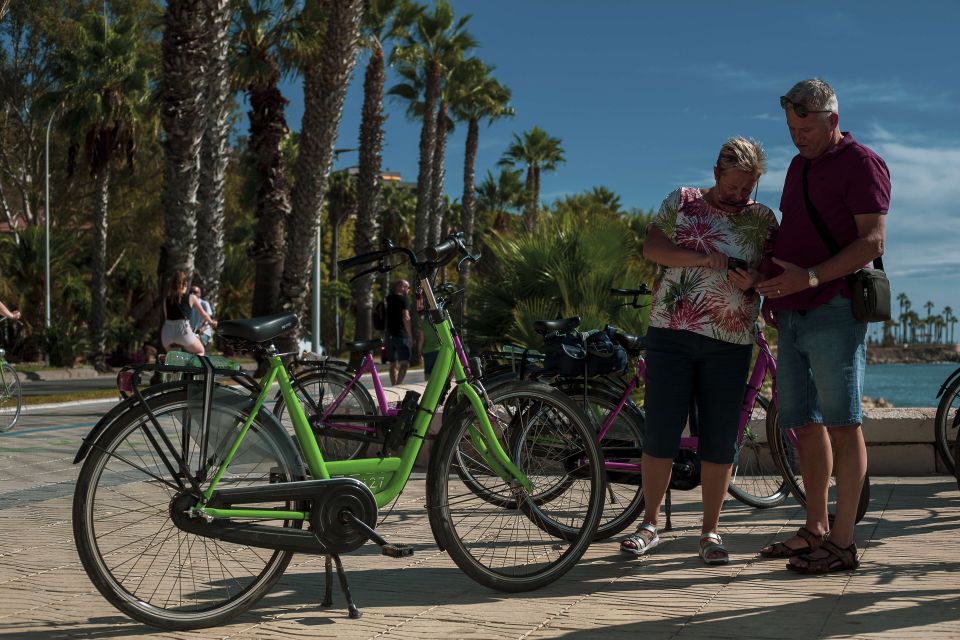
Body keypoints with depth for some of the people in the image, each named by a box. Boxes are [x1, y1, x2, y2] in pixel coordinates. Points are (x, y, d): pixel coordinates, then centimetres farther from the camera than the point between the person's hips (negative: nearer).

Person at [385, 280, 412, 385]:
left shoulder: (388, 300, 18)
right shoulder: (403, 299, -5)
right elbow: (405, 318, -14)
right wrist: (410, 334, -11)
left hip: (390, 335, 7)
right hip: (401, 334, -7)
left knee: (393, 364, 10)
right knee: (404, 363, -10)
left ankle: (394, 387, 10)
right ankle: (398, 385, -24)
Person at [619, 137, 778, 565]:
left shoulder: (763, 219, 11)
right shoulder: (682, 201, 6)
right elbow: (652, 249, -5)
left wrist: (753, 280, -14)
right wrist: (707, 259, -16)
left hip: (730, 342, 1)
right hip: (671, 333, -1)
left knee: (720, 439, 2)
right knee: (660, 432, -1)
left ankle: (710, 531, 13)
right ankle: (650, 524, 13)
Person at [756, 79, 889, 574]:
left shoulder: (862, 163, -4)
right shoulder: (798, 166, 21)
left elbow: (872, 241, -14)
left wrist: (810, 277, -25)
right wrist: (772, 290, 15)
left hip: (835, 310, -8)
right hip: (793, 315, 8)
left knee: (842, 424, -7)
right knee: (803, 422, 10)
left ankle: (843, 542, -4)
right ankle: (815, 530, 20)